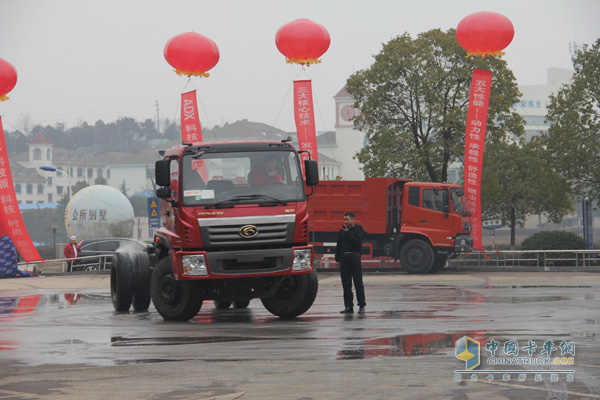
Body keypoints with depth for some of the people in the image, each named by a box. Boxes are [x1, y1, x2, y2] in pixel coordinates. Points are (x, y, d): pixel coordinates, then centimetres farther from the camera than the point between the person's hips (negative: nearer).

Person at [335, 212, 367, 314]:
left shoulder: (359, 230, 2)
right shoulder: (342, 231, 15)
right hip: (344, 259, 4)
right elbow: (338, 246, 17)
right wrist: (337, 259, 8)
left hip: (354, 258, -4)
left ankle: (361, 306, 1)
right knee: (346, 284, 3)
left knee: (358, 283, -4)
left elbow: (358, 242, -14)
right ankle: (348, 306, 8)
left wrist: (348, 233, -14)